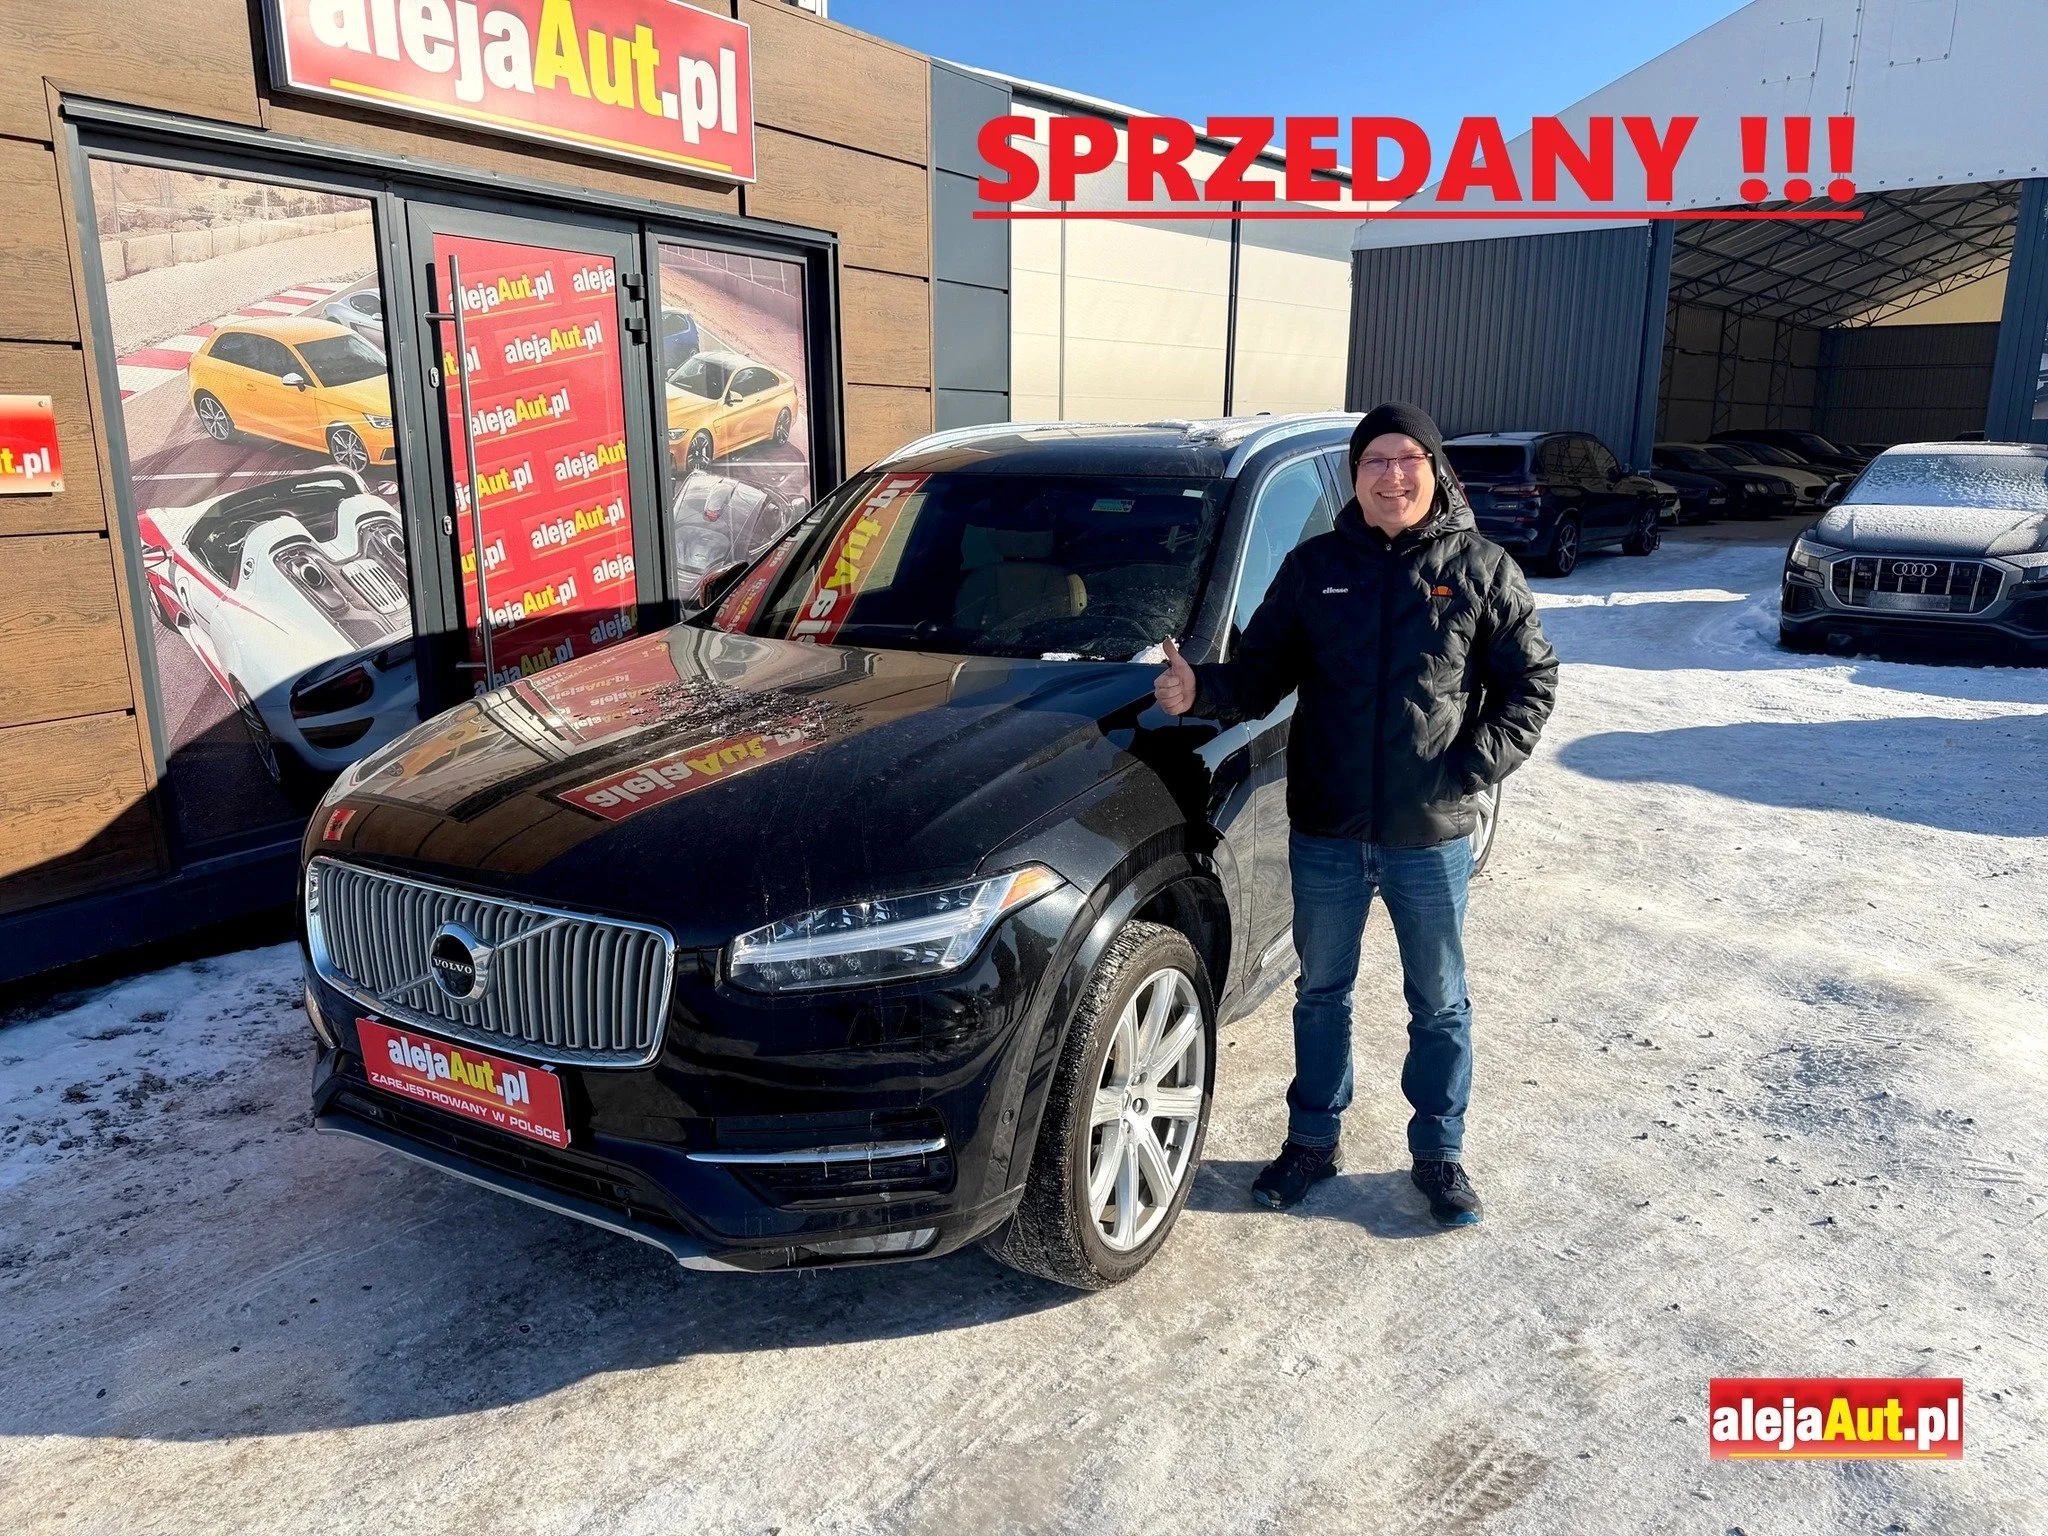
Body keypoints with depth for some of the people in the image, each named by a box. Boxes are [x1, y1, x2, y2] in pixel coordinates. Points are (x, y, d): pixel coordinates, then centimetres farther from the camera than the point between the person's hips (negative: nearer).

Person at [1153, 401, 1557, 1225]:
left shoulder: (1480, 568, -2)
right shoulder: (1314, 566, 1)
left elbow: (1531, 683, 1)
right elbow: (1261, 672, 2)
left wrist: (1473, 772, -11)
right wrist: (1202, 691, -19)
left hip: (1432, 839, -1)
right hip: (1326, 833, 2)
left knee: (1439, 1004, 14)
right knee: (1321, 992, 16)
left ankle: (1439, 1152, 33)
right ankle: (1313, 1139, 35)